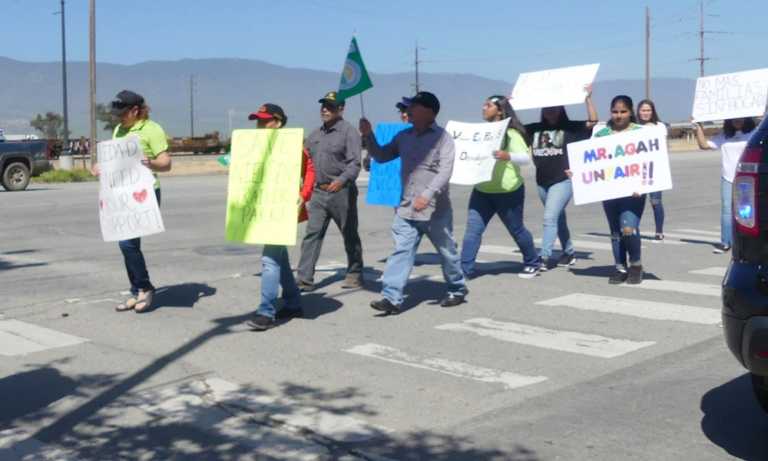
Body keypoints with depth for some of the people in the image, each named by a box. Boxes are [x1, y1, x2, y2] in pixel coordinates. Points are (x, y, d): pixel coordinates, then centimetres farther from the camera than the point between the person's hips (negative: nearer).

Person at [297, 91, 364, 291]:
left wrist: (342, 180, -31)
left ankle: (354, 275, 23)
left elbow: (354, 163, -16)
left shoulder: (348, 132, -6)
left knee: (349, 235, 9)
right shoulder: (315, 135, 14)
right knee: (312, 234, -1)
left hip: (341, 192, -5)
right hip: (318, 192, 6)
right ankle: (305, 279, -2)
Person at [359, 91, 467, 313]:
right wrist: (369, 136, 4)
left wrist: (428, 195, -29)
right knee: (401, 251, -5)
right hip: (406, 207, 4)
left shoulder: (442, 137, -7)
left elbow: (445, 171, -17)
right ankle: (392, 297, -8)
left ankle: (457, 289, 31)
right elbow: (382, 156, 18)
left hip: (435, 209, -4)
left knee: (447, 252, 12)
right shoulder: (404, 136, 11)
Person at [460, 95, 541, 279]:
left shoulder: (510, 133, -9)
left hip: (508, 192, -5)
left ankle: (532, 262, 33)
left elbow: (526, 158, -18)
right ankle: (464, 270, -10)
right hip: (482, 191, 5)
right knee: (472, 229, -8)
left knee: (516, 230, 11)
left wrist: (508, 156, -37)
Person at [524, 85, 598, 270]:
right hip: (542, 182, 5)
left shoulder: (569, 128, -3)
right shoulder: (535, 129, 7)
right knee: (558, 218, 17)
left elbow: (593, 121, -9)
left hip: (562, 181, -5)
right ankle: (569, 253, 31)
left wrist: (588, 98, -15)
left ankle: (543, 258, -14)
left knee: (549, 218, -13)